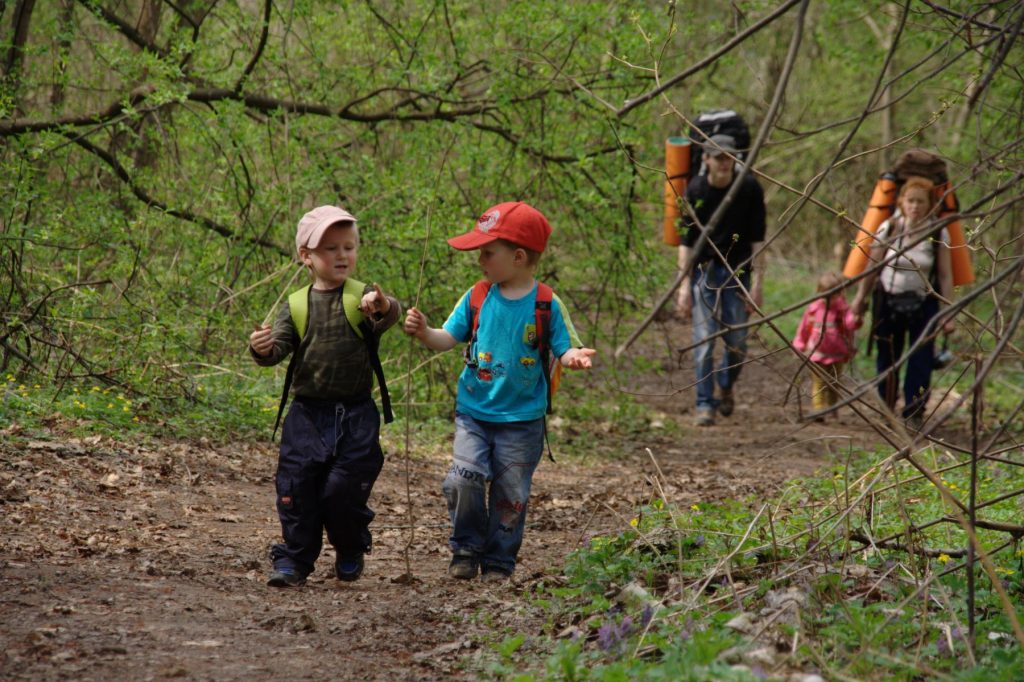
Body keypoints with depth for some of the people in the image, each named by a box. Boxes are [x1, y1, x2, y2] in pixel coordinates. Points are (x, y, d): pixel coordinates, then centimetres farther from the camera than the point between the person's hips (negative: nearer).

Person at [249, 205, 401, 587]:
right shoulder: (296, 306, 7)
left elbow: (388, 318, -22)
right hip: (308, 414, 2)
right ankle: (294, 559, 11)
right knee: (297, 487, 0)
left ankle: (351, 553, 21)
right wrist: (262, 349, -21)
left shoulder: (364, 299, -1)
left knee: (345, 488, -4)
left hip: (356, 415, -2)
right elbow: (279, 349, 3)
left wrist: (383, 309, -46)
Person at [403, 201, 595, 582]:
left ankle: (498, 561, 21)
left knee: (509, 493, 6)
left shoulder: (546, 305, -7)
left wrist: (573, 357, -30)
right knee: (464, 479, -13)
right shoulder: (477, 298, 1)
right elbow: (448, 338, 3)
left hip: (521, 419, -2)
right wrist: (424, 333, -17)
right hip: (474, 412, 2)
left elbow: (564, 349, -7)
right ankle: (466, 549, 6)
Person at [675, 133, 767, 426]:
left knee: (737, 341, 3)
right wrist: (684, 286, -9)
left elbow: (757, 239, -2)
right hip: (703, 270, -1)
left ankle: (727, 388, 31)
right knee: (704, 339, -7)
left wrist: (758, 283, -6)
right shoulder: (695, 191, -6)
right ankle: (705, 405, 0)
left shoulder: (749, 188, -6)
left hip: (738, 271, 1)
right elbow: (686, 241, -3)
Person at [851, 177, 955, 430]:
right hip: (888, 302, 1)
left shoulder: (939, 235, -7)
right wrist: (861, 298, 10)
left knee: (921, 361, -6)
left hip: (923, 304, -1)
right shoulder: (888, 229, -6)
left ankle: (914, 414, 3)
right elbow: (872, 267, 4)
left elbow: (945, 276, -4)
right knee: (887, 359, 7)